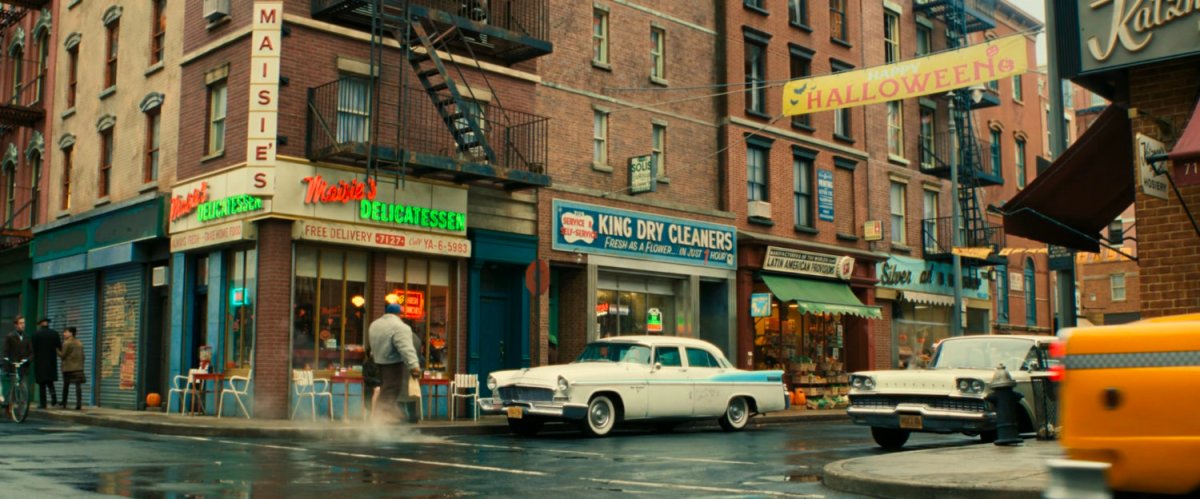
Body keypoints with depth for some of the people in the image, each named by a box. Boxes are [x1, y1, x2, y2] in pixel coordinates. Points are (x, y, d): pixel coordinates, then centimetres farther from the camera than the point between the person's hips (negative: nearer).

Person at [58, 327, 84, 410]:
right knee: (78, 385, -2)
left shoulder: (66, 343, -8)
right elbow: (82, 356, 12)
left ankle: (64, 403, 18)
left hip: (68, 368, -4)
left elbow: (62, 355, -9)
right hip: (78, 368, 4)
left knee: (66, 385, 9)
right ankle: (79, 404, -10)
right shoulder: (79, 343, 10)